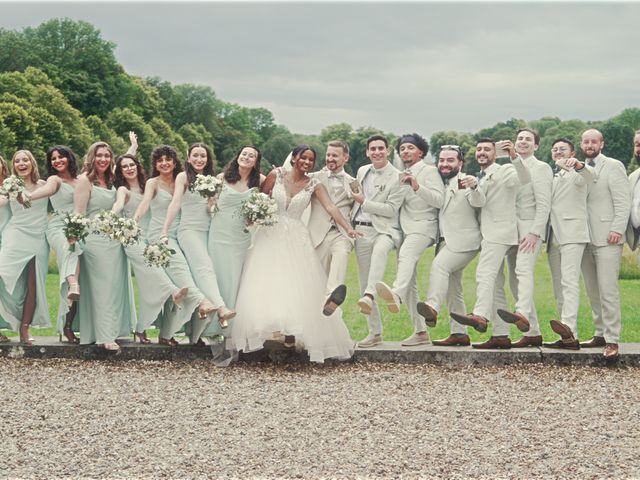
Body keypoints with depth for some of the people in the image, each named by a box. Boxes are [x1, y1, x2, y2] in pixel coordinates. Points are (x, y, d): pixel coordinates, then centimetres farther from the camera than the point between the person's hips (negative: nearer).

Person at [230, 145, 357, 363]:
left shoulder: (314, 186, 0)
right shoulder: (276, 175, 0)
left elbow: (331, 208, -11)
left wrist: (348, 228, -24)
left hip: (295, 239, 1)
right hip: (270, 235, 0)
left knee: (296, 288, -3)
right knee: (265, 285, -4)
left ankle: (291, 334, 5)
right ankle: (264, 328, 3)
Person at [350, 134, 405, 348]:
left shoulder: (397, 177, -4)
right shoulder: (361, 171, 14)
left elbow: (391, 209, -11)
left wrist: (364, 202, -9)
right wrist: (351, 223, 22)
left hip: (383, 230, -6)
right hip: (361, 231, 6)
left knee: (380, 250, -42)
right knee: (363, 283, 5)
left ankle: (369, 296, -59)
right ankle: (375, 333, 13)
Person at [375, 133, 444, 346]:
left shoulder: (429, 171, 2)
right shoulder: (401, 175, 24)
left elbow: (439, 200, -10)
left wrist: (417, 187, -22)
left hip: (422, 227, -8)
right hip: (404, 230, 8)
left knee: (406, 254, -38)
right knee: (409, 285, 5)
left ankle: (395, 295, -65)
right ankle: (420, 332, 8)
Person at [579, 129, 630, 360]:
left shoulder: (613, 166, -2)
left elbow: (623, 201, -8)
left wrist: (617, 230, -17)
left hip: (607, 238, -7)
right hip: (586, 238, 7)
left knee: (608, 290, -11)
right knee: (593, 291, 8)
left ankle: (612, 340, -10)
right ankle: (601, 334, 15)